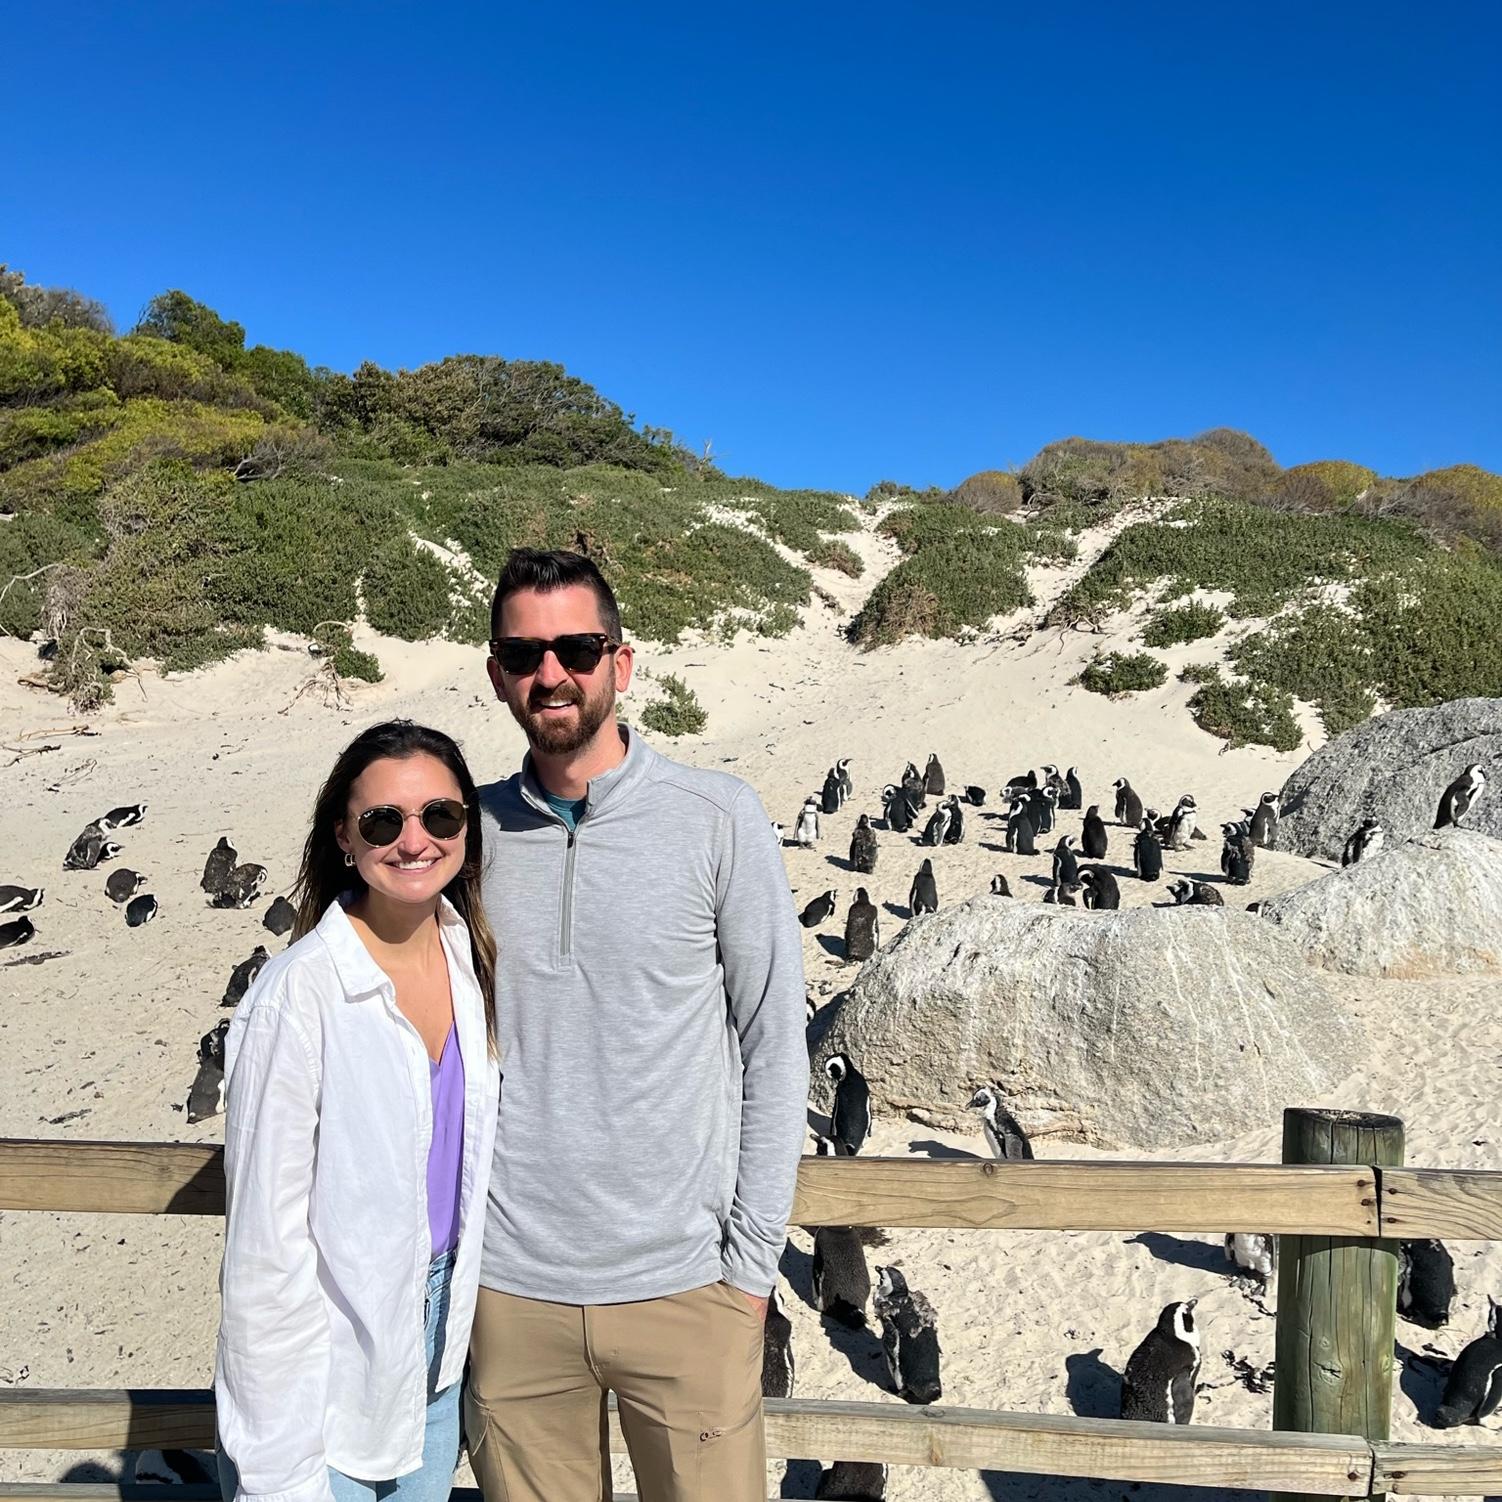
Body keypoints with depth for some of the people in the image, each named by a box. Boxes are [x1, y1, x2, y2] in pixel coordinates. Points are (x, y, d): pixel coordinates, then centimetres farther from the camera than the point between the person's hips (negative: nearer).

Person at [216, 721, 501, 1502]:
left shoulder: (471, 957, -5)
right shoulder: (296, 997, -23)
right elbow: (266, 1242, -18)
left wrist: (455, 1308, 11)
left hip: (441, 1331, 6)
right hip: (329, 1373, -6)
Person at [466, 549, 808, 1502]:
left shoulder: (719, 819, -8)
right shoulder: (471, 832, 0)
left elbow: (775, 1047, -3)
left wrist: (753, 1254, -4)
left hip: (683, 1284, -2)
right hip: (509, 1288, 2)